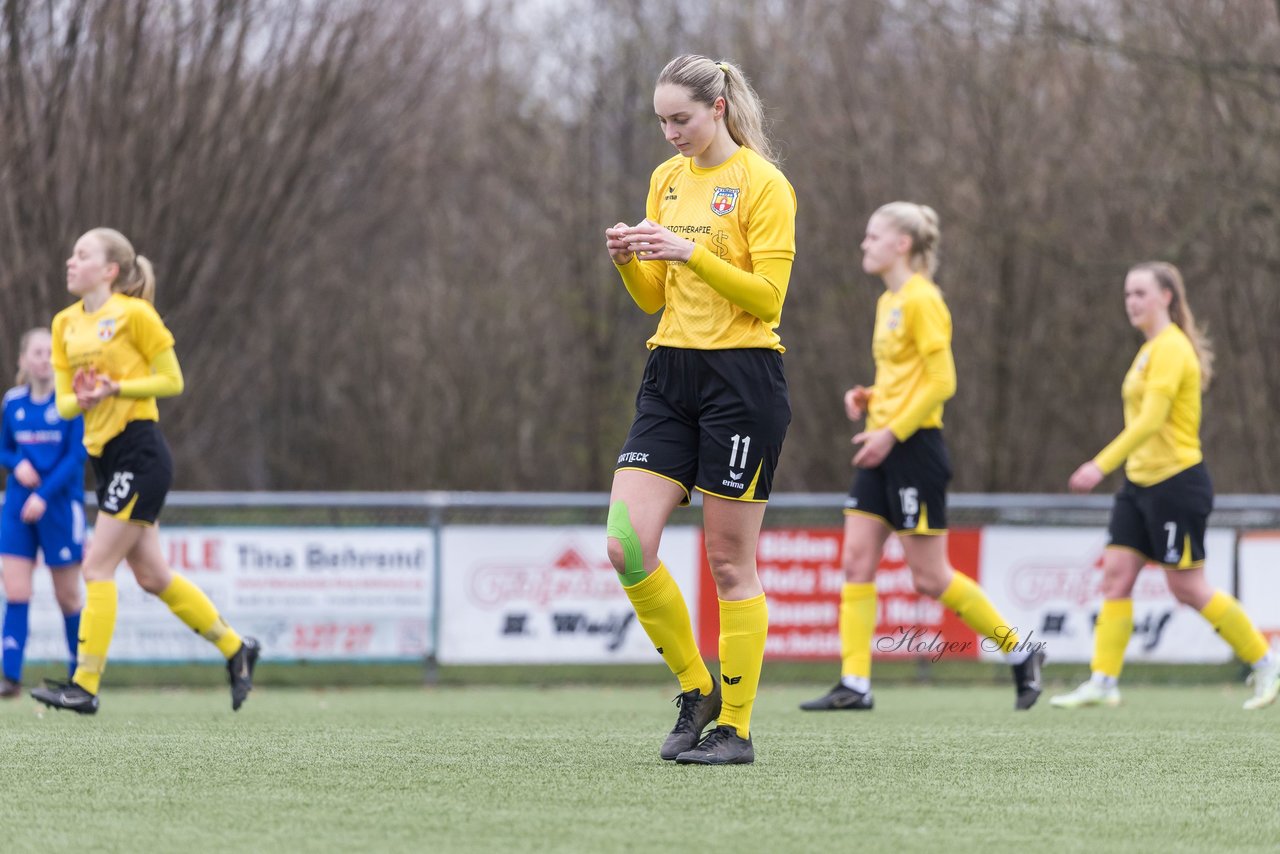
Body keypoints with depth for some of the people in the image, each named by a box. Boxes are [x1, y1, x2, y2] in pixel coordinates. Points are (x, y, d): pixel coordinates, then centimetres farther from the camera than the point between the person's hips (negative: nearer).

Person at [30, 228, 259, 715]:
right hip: (105, 458, 8)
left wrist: (115, 387, -20)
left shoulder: (134, 314, -8)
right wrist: (82, 400, -13)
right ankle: (235, 649, 26)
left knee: (98, 566, -12)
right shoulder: (66, 323, 12)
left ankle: (85, 686, -11)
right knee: (152, 575, 11)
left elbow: (172, 381, -7)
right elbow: (63, 402, 11)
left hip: (140, 453, -8)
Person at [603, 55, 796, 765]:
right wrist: (629, 261, -3)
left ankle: (735, 726, 7)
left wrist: (691, 253, -22)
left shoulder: (761, 184, -6)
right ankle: (696, 690, 10)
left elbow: (767, 294, -13)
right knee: (626, 546, -7)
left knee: (730, 564, -2)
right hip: (670, 374, 6)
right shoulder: (667, 179, 14)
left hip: (742, 379, -6)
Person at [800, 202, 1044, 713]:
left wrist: (891, 431, -21)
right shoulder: (887, 302, 15)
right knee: (856, 561, 0)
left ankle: (1020, 652, 10)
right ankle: (854, 685, -2)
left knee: (930, 578, -4)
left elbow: (941, 382, -18)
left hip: (914, 447, -9)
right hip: (883, 449, 9)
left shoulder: (922, 301, -13)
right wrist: (868, 399, 8)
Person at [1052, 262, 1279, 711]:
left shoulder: (1171, 348, -16)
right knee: (1116, 574, -1)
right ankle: (1102, 682, -3)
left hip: (1176, 481, -9)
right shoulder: (1151, 349, 14)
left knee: (1187, 588, -3)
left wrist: (1101, 465, -29)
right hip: (1140, 482, 9)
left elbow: (1151, 419, -25)